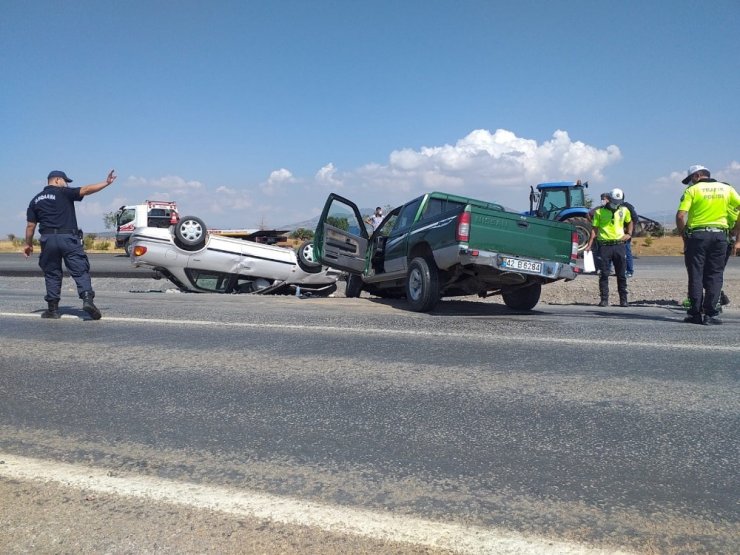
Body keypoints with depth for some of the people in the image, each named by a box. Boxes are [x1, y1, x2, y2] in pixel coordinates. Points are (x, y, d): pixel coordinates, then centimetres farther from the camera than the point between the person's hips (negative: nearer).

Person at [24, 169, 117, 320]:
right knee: (80, 271, -4)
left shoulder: (35, 200, 15)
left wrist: (28, 244, 22)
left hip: (48, 239, 4)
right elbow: (86, 190, -9)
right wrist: (106, 182, -8)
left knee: (52, 274, 12)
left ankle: (53, 308, 11)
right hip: (68, 238, -4)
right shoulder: (63, 193, 2)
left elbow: (30, 225, 14)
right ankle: (87, 299, -21)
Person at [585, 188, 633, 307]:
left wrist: (629, 234, 12)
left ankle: (623, 299, 13)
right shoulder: (599, 211, 0)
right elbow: (594, 229, 1)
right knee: (604, 274, -1)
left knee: (621, 274, 7)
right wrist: (589, 245, -7)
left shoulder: (624, 210, 8)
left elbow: (629, 222, 28)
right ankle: (604, 299, 4)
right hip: (604, 245, -2)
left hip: (619, 245, 2)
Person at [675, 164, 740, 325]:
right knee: (715, 276, 7)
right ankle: (710, 315, 3)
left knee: (696, 275, 4)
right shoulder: (727, 189, 10)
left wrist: (683, 234, 2)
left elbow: (680, 216, -11)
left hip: (697, 235, -2)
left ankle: (695, 314, 4)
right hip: (719, 235, 2)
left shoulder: (692, 190, -1)